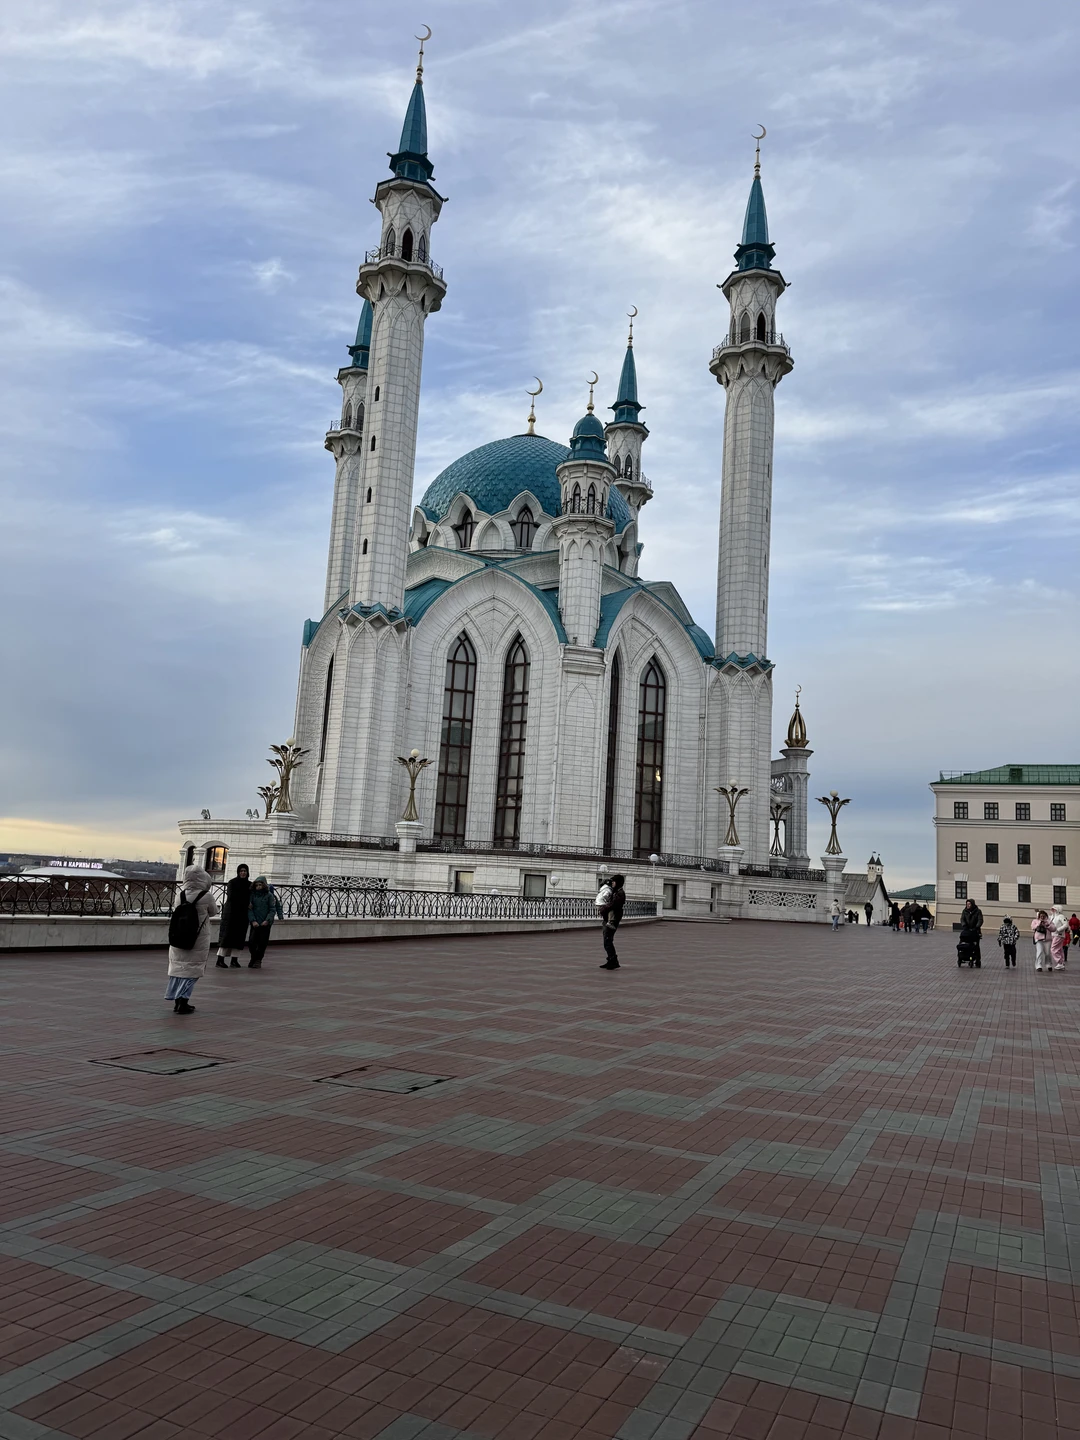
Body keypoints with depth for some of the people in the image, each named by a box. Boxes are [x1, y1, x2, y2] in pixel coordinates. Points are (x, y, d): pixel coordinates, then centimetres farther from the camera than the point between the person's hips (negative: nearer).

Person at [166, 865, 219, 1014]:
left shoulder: (181, 895, -4)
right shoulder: (207, 896, -14)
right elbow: (213, 912, 2)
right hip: (198, 940, -4)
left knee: (178, 967, 15)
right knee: (192, 970, 4)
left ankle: (178, 1001, 22)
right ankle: (183, 1002, -3)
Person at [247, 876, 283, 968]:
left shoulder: (269, 895, -2)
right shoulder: (253, 895, 3)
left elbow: (272, 909, -2)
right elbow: (250, 909, 2)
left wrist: (267, 920, -12)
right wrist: (253, 920, -11)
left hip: (265, 924, -1)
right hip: (255, 924, 1)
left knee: (262, 943, 1)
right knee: (251, 942, -7)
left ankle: (258, 960, 18)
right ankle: (254, 958, 17)